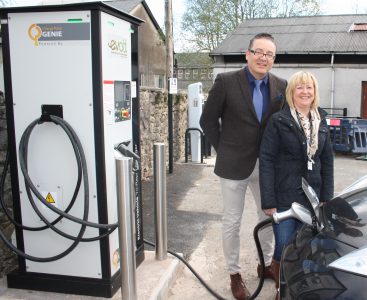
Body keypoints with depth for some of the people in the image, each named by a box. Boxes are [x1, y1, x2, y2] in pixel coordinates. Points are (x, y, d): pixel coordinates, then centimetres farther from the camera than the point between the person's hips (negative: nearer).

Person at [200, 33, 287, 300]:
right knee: (232, 222, 8)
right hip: (234, 165, -4)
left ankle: (266, 264, 40)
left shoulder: (281, 86, 0)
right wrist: (223, 150, -3)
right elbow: (208, 120, -5)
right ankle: (235, 273, 26)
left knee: (269, 217, 18)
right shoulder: (226, 81, -11)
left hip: (267, 166, 4)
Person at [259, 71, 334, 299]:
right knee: (284, 248, 1)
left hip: (312, 198, 4)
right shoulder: (278, 121, -6)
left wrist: (327, 198, 4)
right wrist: (268, 201, -14)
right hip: (284, 198, -4)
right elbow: (266, 161, -10)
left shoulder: (321, 121, 8)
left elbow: (327, 161, 10)